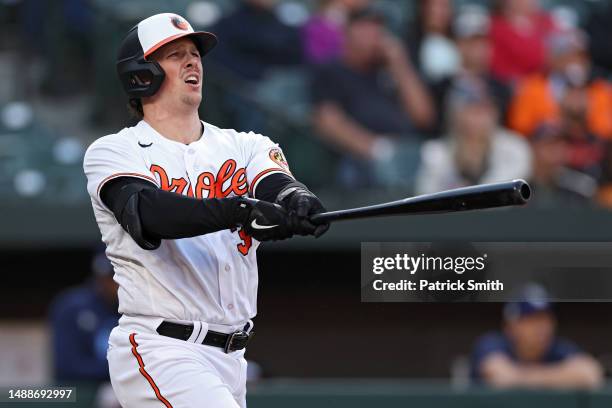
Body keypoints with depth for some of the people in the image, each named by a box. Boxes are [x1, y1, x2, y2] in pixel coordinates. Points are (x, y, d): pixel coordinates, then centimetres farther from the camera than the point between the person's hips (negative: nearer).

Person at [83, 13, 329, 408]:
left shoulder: (244, 146, 12)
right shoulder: (113, 152, -2)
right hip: (159, 351, -6)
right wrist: (242, 209, -37)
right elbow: (148, 213, -22)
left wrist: (299, 203, -34)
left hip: (232, 359, 6)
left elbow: (280, 186, -9)